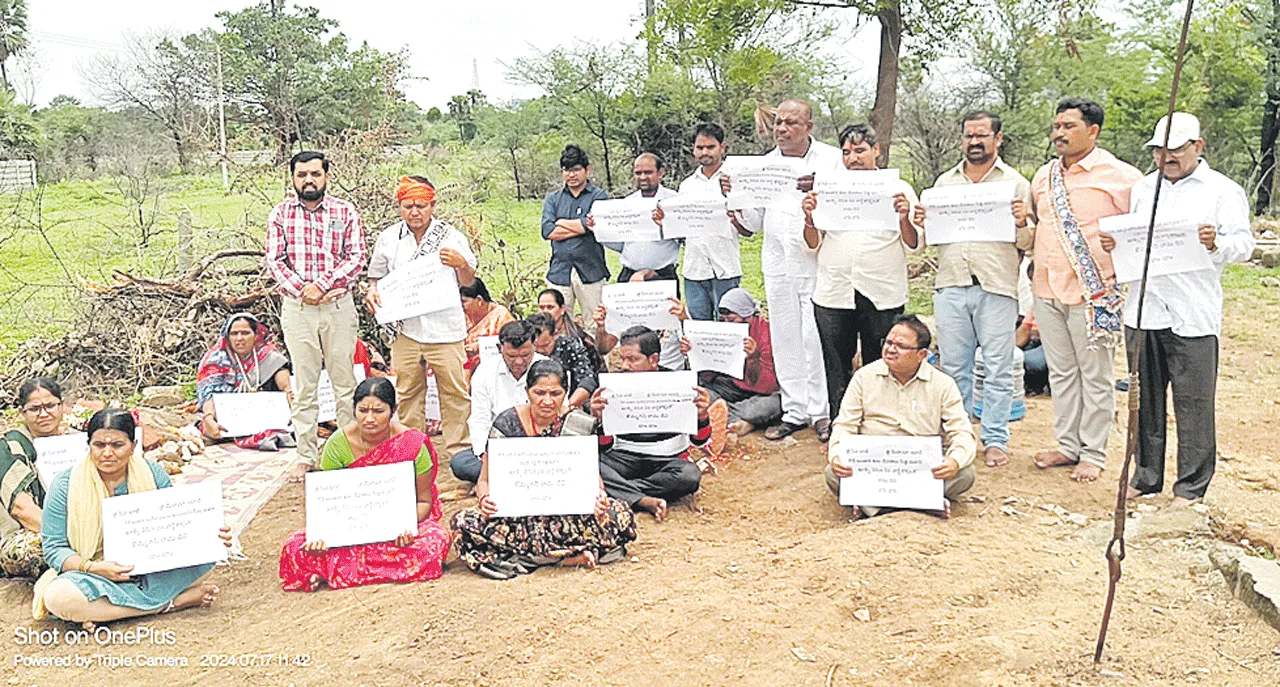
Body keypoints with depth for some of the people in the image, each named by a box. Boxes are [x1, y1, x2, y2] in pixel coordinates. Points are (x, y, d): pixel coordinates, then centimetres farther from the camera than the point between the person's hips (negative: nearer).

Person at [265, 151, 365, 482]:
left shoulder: (345, 211, 4)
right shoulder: (281, 214, 8)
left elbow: (356, 256, -3)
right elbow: (274, 259, 2)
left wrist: (322, 284, -14)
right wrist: (301, 289, -12)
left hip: (338, 305, -1)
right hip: (296, 306, 1)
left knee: (345, 381, 3)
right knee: (304, 385, 4)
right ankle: (306, 455, 9)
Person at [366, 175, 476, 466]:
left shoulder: (451, 236, 3)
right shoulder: (388, 238, 9)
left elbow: (469, 282, 7)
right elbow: (376, 277, 18)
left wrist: (461, 264, -14)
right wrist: (371, 293, -4)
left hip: (445, 327, -2)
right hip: (405, 328, 2)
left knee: (454, 390, -1)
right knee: (407, 392, 8)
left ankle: (459, 449, 9)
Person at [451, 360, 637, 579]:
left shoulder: (580, 425, -1)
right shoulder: (507, 424, -4)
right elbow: (484, 480, 2)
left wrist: (599, 496, -18)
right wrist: (486, 499, -22)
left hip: (570, 509, 0)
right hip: (516, 511, 1)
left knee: (620, 515, -28)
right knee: (464, 522, -30)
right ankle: (572, 552, -25)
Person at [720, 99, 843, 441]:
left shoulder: (831, 158, 1)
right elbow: (753, 223, 12)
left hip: (818, 263, -4)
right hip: (778, 268, 4)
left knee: (816, 339, -4)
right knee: (785, 339, 8)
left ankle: (822, 412, 8)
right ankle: (795, 411, 19)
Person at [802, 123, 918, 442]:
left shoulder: (898, 189, 5)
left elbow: (913, 245, 1)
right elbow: (814, 244, 11)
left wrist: (904, 219, -17)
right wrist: (809, 219, -8)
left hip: (882, 296, -2)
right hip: (833, 294, 2)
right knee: (836, 365, 9)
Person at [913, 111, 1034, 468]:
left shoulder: (1016, 182, 6)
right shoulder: (944, 182, 16)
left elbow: (1027, 244, 3)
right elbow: (931, 239, 20)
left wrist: (1021, 224, -17)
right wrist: (923, 225, -1)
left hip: (996, 288, -3)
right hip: (950, 285, 3)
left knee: (997, 369, 1)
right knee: (953, 367, 8)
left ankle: (995, 439, 10)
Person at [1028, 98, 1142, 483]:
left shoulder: (1120, 177, -8)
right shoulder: (1044, 176, 12)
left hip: (1093, 293, -6)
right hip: (1047, 291, 6)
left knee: (1094, 376, 4)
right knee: (1061, 372, 14)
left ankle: (1093, 454, 15)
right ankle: (1067, 445, 26)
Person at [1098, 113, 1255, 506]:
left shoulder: (1223, 191, 4)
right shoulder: (1143, 188, 17)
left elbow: (1244, 245, -4)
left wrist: (1216, 244, -25)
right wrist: (1114, 245, -1)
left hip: (1193, 318, -4)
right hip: (1142, 310, 4)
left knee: (1194, 403, 0)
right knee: (1146, 399, 11)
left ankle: (1191, 486, 10)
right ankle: (1146, 477, 22)